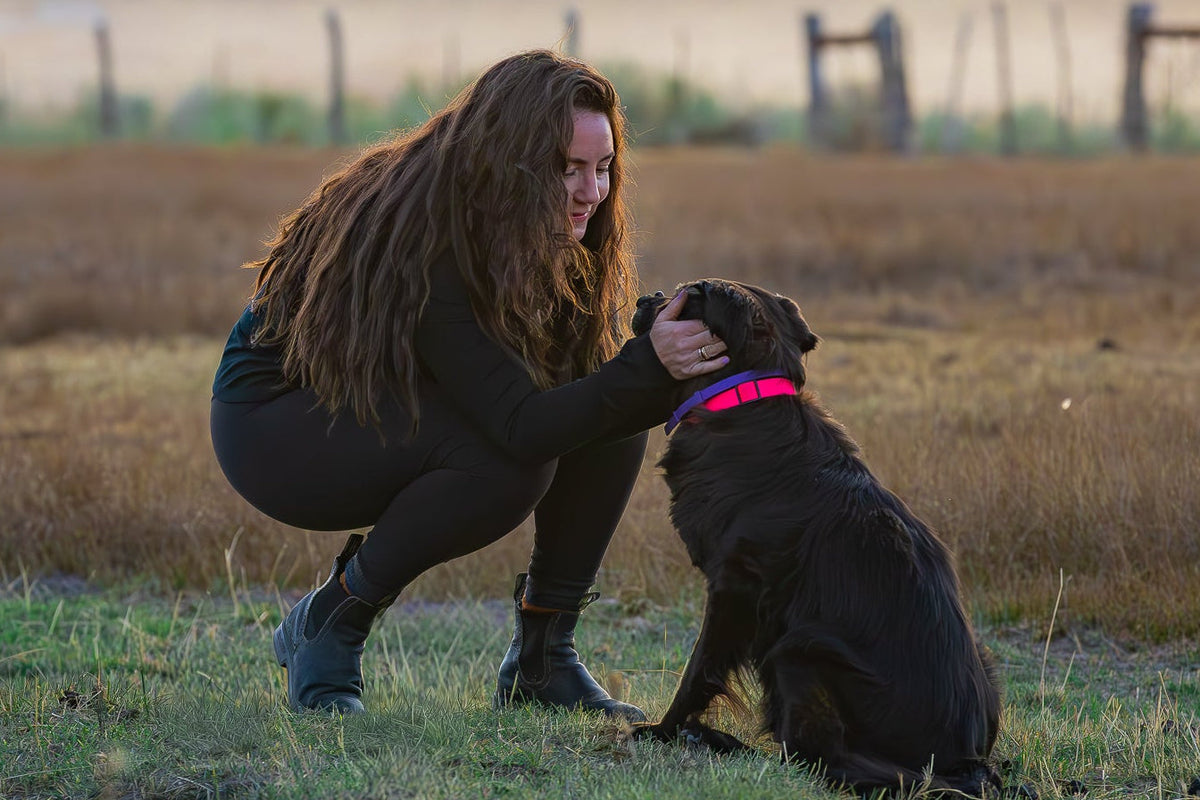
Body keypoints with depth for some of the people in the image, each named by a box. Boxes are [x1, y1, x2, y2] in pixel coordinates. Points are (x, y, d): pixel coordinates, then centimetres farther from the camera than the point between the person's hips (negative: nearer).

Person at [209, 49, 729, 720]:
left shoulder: (562, 246, -9)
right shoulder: (421, 243, -32)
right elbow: (520, 426, -38)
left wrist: (684, 373, -29)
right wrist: (648, 366, -48)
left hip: (394, 406, 8)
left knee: (611, 420, -12)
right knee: (506, 460, -33)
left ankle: (542, 658, -3)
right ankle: (329, 623, -13)